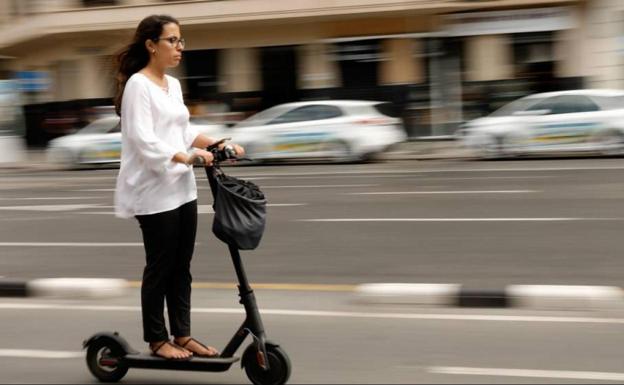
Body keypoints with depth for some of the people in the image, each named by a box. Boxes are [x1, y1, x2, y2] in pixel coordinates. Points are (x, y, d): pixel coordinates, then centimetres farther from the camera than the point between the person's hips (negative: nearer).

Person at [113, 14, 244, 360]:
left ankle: (182, 334, 18)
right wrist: (186, 157, -32)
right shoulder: (138, 84, -12)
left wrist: (219, 144, 4)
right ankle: (157, 339, 12)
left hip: (182, 188, 8)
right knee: (160, 267, 1)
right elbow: (143, 140, -21)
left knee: (181, 266, 11)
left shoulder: (173, 85, 13)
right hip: (154, 192, -8)